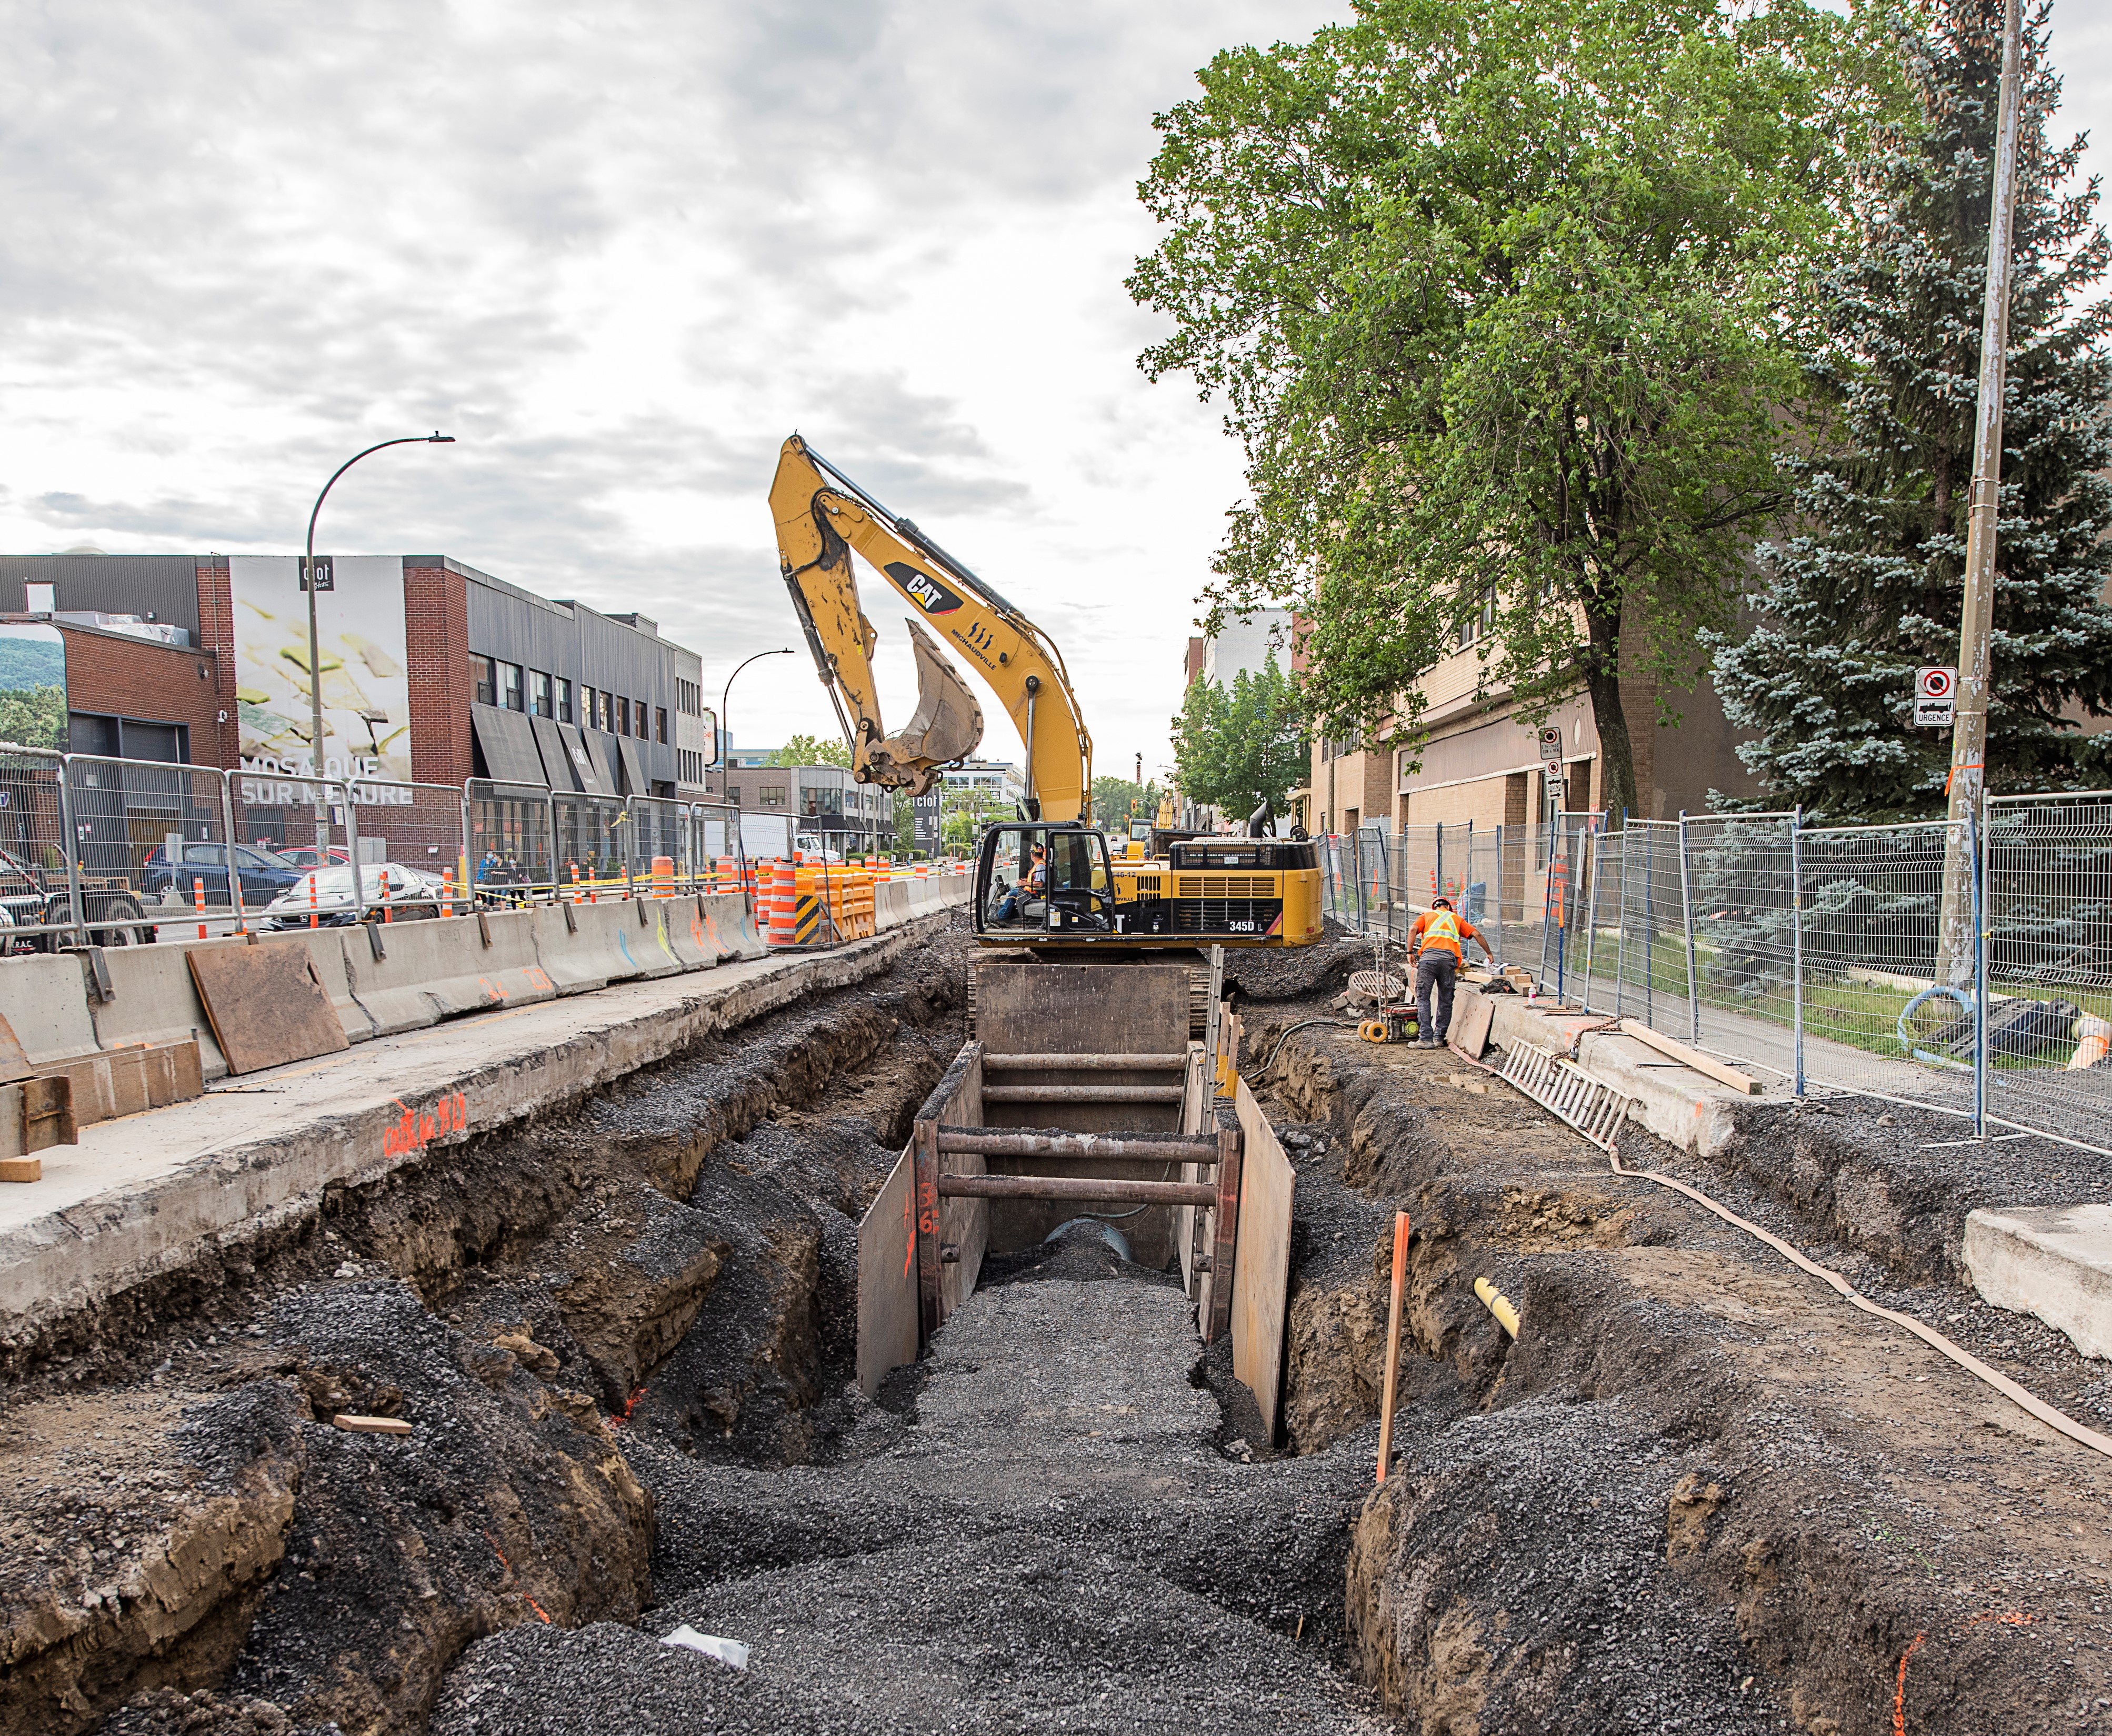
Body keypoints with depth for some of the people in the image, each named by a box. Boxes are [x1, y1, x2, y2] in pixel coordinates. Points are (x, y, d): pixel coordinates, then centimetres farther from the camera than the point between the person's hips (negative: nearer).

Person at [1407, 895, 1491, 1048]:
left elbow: (1413, 930, 6)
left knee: (1423, 998, 0)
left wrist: (1410, 952, 4)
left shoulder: (1427, 915, 24)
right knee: (1445, 1000, 12)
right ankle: (1439, 1037, 14)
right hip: (1448, 958, 2)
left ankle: (1426, 1038, -8)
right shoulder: (1457, 918, 27)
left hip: (1428, 956, -1)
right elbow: (1477, 934, 19)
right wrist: (1489, 953, 27)